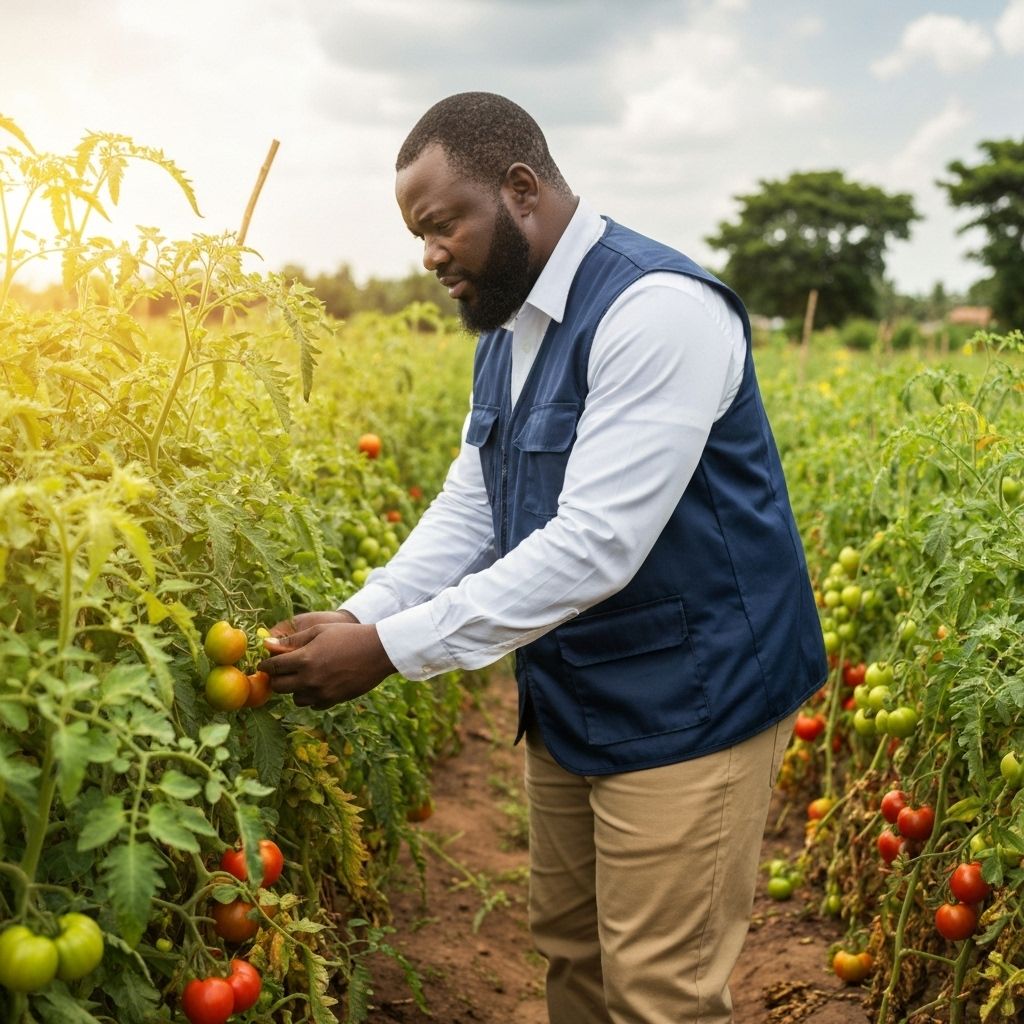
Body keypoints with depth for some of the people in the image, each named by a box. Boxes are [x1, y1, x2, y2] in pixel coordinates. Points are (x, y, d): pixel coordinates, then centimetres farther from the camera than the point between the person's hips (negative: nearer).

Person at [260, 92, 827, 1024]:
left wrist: (389, 651, -26)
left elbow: (597, 546, -29)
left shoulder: (658, 310, -23)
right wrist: (357, 616, -8)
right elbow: (468, 507, 8)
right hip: (569, 699, 9)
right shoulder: (508, 330, 7)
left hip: (689, 703, -8)